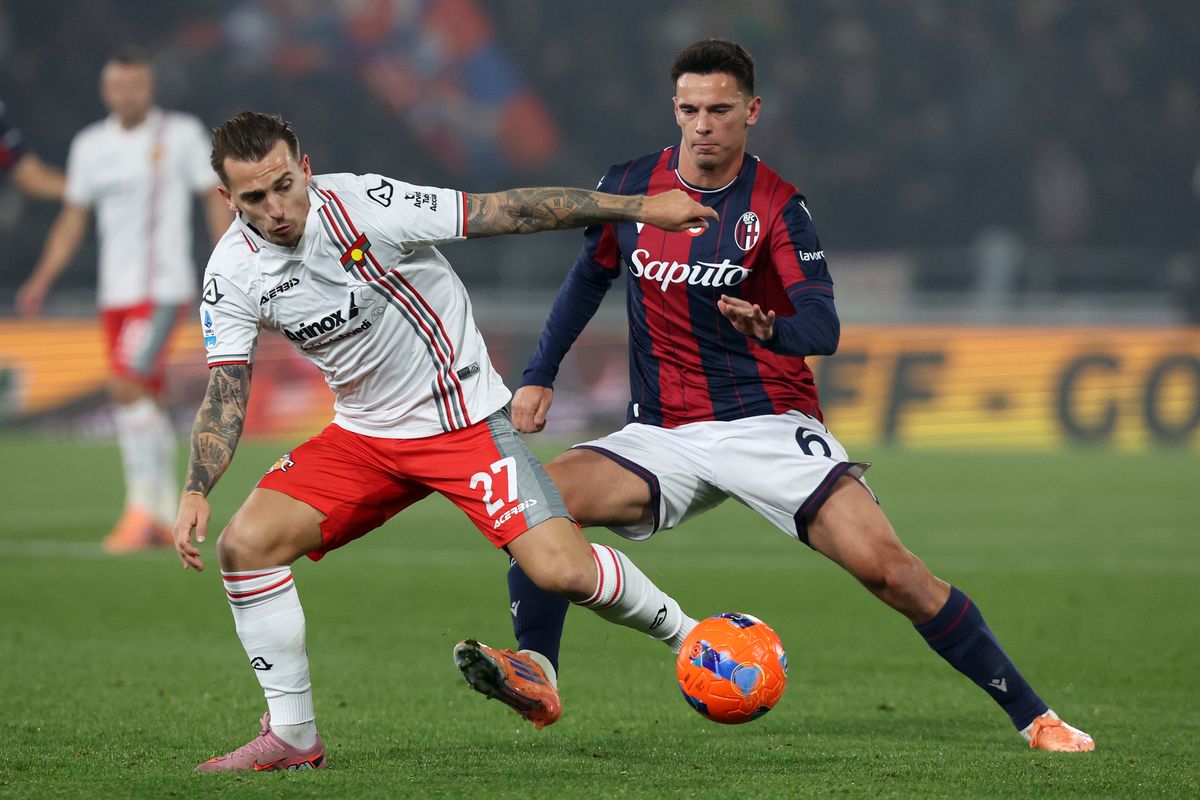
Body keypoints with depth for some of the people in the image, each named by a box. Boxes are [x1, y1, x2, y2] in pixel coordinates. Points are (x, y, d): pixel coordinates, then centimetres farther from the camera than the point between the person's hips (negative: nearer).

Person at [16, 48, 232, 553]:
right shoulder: (89, 145, 11)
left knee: (128, 389, -18)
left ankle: (141, 508, -14)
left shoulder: (182, 134, -1)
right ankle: (167, 519, 14)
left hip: (163, 288, -5)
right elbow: (73, 219, 15)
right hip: (115, 292, 5)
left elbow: (216, 200, 2)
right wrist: (42, 281, 6)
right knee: (144, 401, 7)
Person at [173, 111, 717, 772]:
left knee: (564, 572, -19)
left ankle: (687, 638, 12)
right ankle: (292, 737, -1)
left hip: (465, 420, -4)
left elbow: (508, 211, -17)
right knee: (245, 544, -14)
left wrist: (641, 208, -15)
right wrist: (195, 493, -21)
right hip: (363, 436, 4)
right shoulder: (232, 272, -9)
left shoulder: (362, 207, -22)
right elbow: (225, 394, -4)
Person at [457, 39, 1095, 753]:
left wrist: (772, 330, -40)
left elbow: (823, 329, -17)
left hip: (768, 421, -3)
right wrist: (539, 377, 14)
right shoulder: (632, 186, 2)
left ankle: (1032, 716, -10)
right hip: (663, 435, 3)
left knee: (885, 566, -19)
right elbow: (590, 277, 20)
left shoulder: (777, 206, -8)